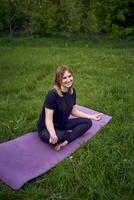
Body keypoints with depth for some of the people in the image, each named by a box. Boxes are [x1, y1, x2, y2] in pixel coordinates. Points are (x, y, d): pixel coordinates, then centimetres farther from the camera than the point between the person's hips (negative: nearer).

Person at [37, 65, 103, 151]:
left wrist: (91, 116, 1)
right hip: (46, 128, -6)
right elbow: (48, 120, -26)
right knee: (55, 138, -38)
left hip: (63, 124, 7)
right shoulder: (52, 95, -27)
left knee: (87, 122, -6)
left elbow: (73, 111, 7)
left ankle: (65, 142, -19)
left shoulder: (72, 91, -6)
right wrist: (53, 135, -45)